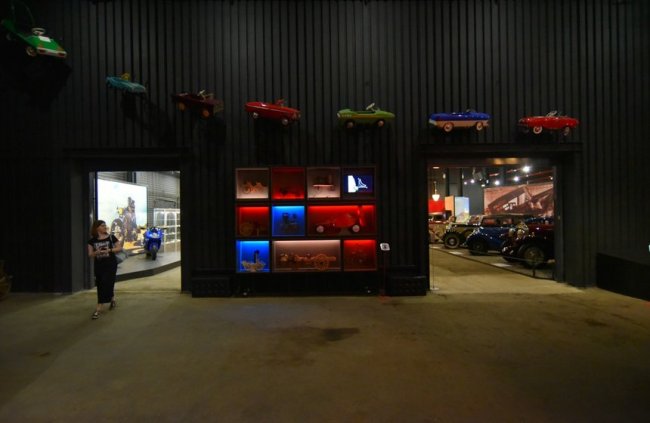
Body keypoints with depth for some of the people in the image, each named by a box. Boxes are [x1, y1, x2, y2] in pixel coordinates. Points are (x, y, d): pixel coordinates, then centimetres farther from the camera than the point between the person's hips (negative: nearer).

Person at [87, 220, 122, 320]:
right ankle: (112, 299, 38)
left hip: (111, 264, -3)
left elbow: (119, 248, -1)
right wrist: (96, 252, -19)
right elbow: (90, 254, 2)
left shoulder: (111, 237, -3)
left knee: (106, 285, -9)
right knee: (100, 286, 12)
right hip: (99, 265, 3)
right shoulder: (92, 241, 2)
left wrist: (109, 250, -16)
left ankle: (98, 308, -5)